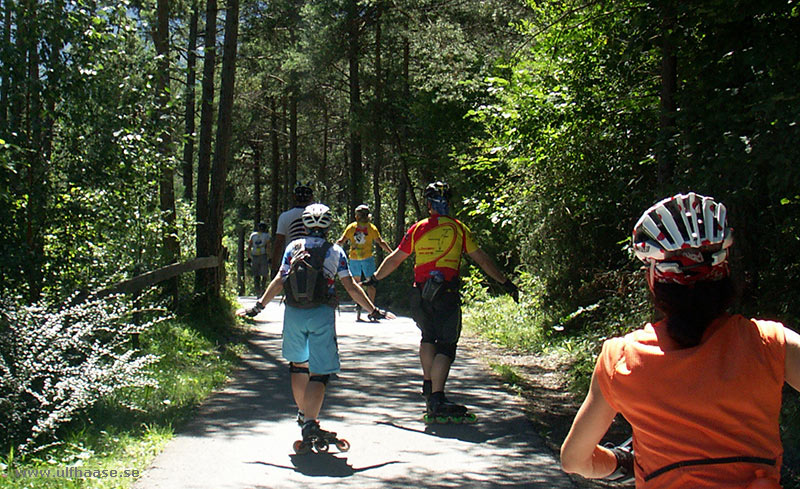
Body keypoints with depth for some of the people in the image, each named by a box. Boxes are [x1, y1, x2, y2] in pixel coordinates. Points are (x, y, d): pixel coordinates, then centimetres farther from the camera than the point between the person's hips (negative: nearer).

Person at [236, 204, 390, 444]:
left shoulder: (294, 247, 9)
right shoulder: (336, 252, 6)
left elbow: (279, 281, 3)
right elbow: (351, 287, 3)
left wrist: (258, 305, 10)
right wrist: (373, 310, 9)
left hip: (294, 312, 2)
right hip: (322, 314, -2)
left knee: (298, 363, 21)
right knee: (319, 371, -1)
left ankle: (303, 413, 33)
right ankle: (310, 421, -15)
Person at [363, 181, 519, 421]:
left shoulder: (417, 229, 8)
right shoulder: (458, 229, 4)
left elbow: (394, 259, 14)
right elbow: (482, 259, 6)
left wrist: (374, 279, 28)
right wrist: (505, 282, 14)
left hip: (420, 292, 3)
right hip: (446, 293, -3)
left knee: (428, 336, 25)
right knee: (446, 345, -3)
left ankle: (428, 384, 21)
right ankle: (436, 400, -11)